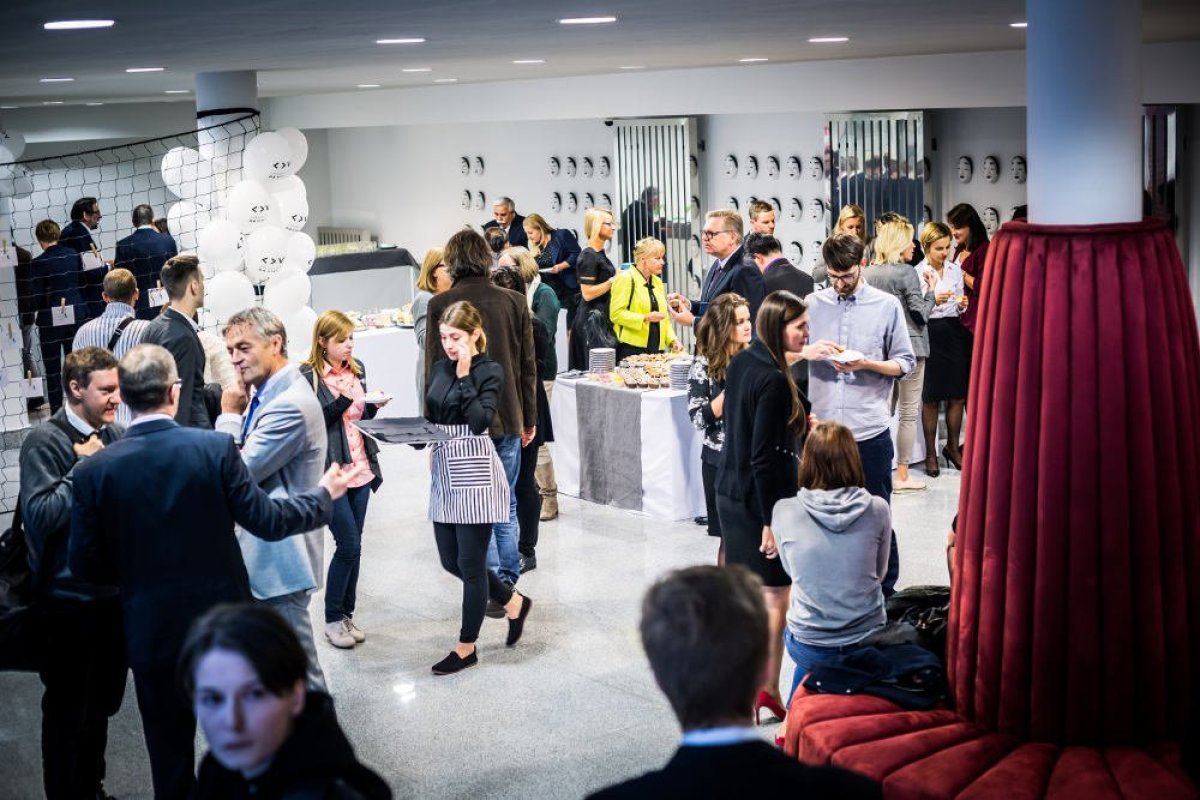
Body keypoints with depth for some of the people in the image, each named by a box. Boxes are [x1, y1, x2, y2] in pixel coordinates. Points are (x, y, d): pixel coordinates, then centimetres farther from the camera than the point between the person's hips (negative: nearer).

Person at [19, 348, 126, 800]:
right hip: (70, 599, -6)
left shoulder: (115, 435, 2)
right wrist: (84, 468, -19)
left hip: (113, 589, 6)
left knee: (102, 703, 20)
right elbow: (39, 514, -22)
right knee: (68, 710, 9)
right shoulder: (45, 442, -14)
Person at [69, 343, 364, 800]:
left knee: (170, 757, 14)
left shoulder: (95, 469, -10)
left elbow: (84, 565, -6)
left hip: (152, 631, 0)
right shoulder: (215, 448, -14)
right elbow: (267, 521, -10)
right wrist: (325, 495, 7)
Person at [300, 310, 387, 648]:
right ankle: (333, 618, 7)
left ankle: (346, 614, 19)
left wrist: (374, 407, -1)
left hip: (359, 467, 6)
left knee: (353, 545, 9)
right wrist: (342, 401, -23)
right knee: (348, 545, -7)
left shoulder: (357, 369, 11)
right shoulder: (308, 376, -10)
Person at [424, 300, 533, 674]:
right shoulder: (439, 368, 9)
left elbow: (480, 420, -21)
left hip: (476, 473, -7)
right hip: (445, 471, 7)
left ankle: (466, 647, 13)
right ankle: (513, 601, 32)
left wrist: (464, 375, -17)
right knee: (451, 560, 12)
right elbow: (429, 418, 16)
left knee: (470, 563, 0)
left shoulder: (491, 370, -8)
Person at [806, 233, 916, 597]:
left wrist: (866, 364, -15)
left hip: (869, 430, -2)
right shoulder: (812, 304, 7)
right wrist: (809, 352, -12)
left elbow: (905, 362, 1)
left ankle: (885, 592, 18)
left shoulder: (887, 306, 2)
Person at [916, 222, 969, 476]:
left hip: (953, 331, 4)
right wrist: (933, 300, -22)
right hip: (930, 333, -4)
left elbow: (960, 305, 16)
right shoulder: (917, 272, -6)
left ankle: (952, 446, 25)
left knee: (958, 395, 8)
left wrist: (962, 304, -6)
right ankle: (930, 453, 14)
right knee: (931, 397, 3)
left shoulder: (955, 270, 8)